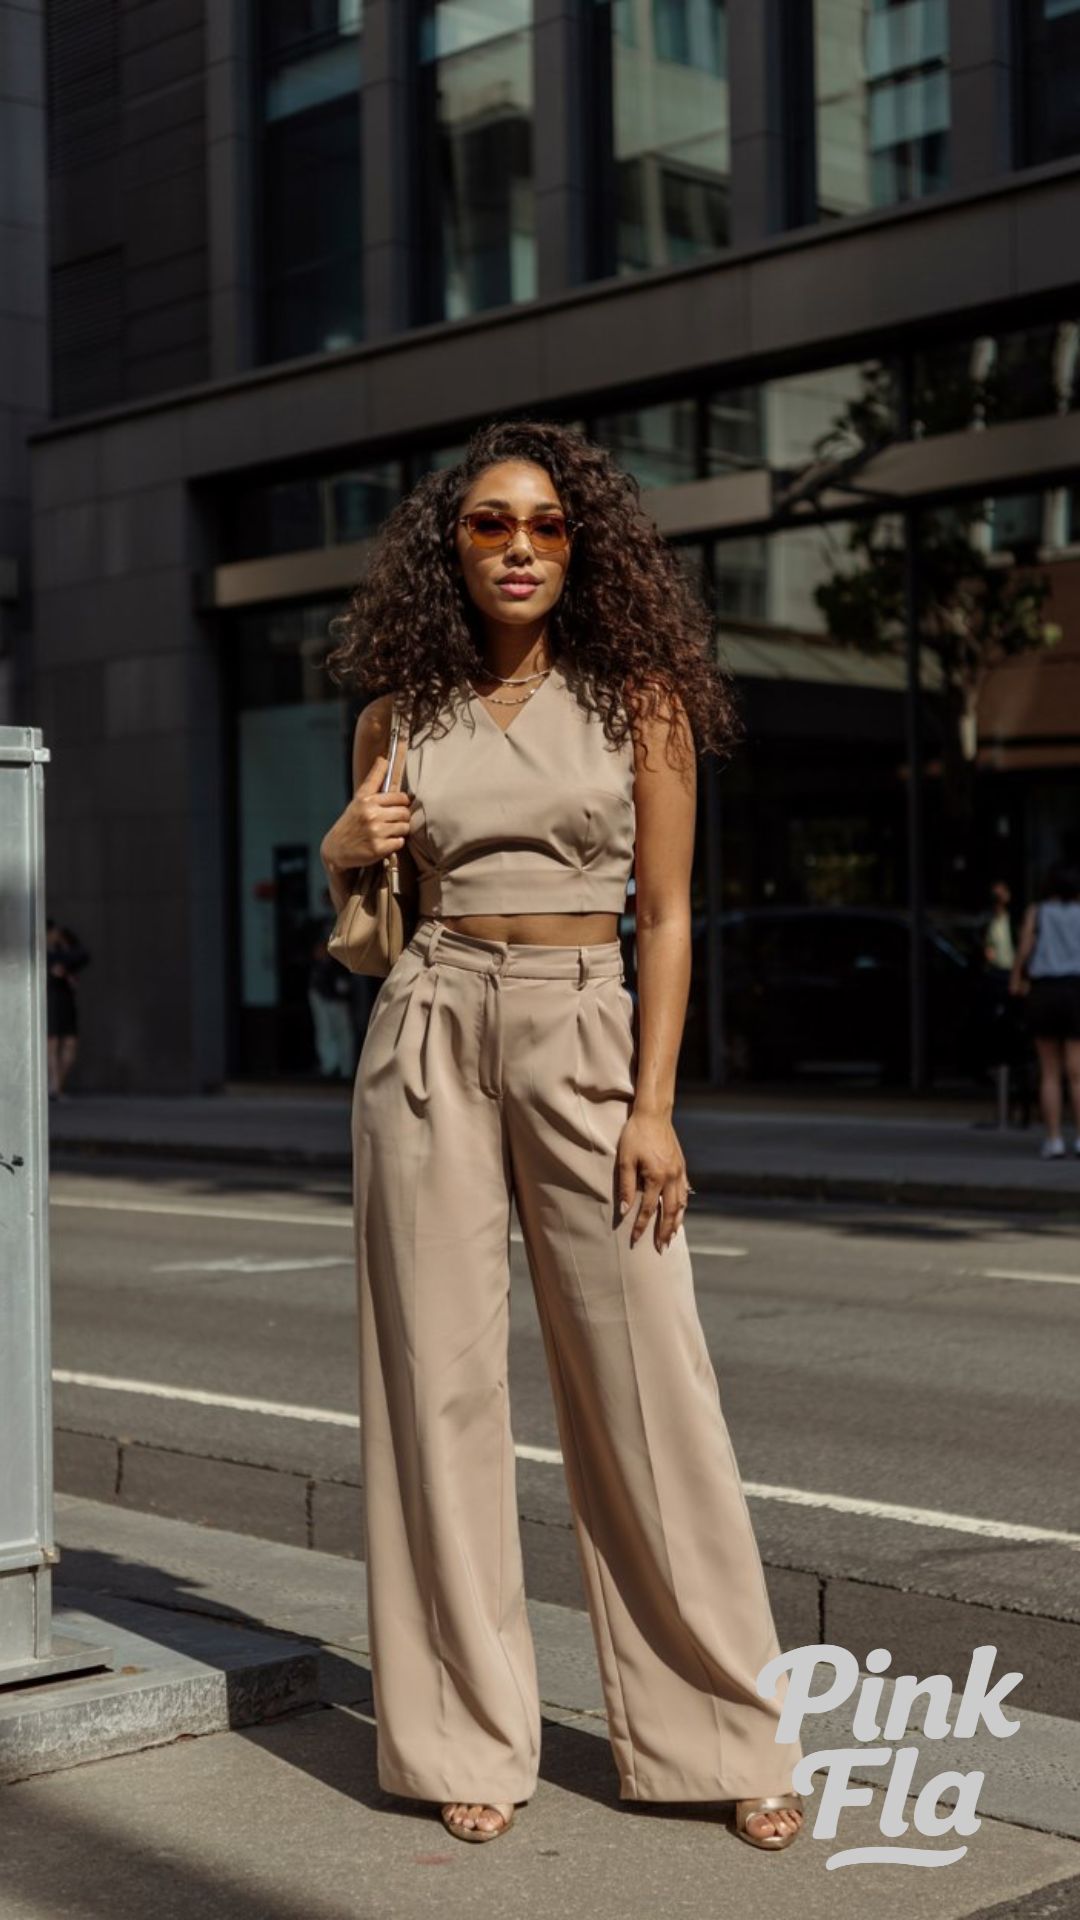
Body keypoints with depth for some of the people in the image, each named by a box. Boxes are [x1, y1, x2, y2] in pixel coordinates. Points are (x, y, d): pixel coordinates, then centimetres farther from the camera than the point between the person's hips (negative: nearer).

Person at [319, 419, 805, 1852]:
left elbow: (666, 913, 0)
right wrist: (351, 843, -3)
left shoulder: (638, 696, 2)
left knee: (648, 1382, -3)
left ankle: (723, 1733, 11)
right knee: (440, 1375, 2)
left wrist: (655, 1104, -9)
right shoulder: (402, 712, 8)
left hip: (586, 1036, -2)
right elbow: (352, 890, 21)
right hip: (432, 1034, 2)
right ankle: (469, 1735, 12)